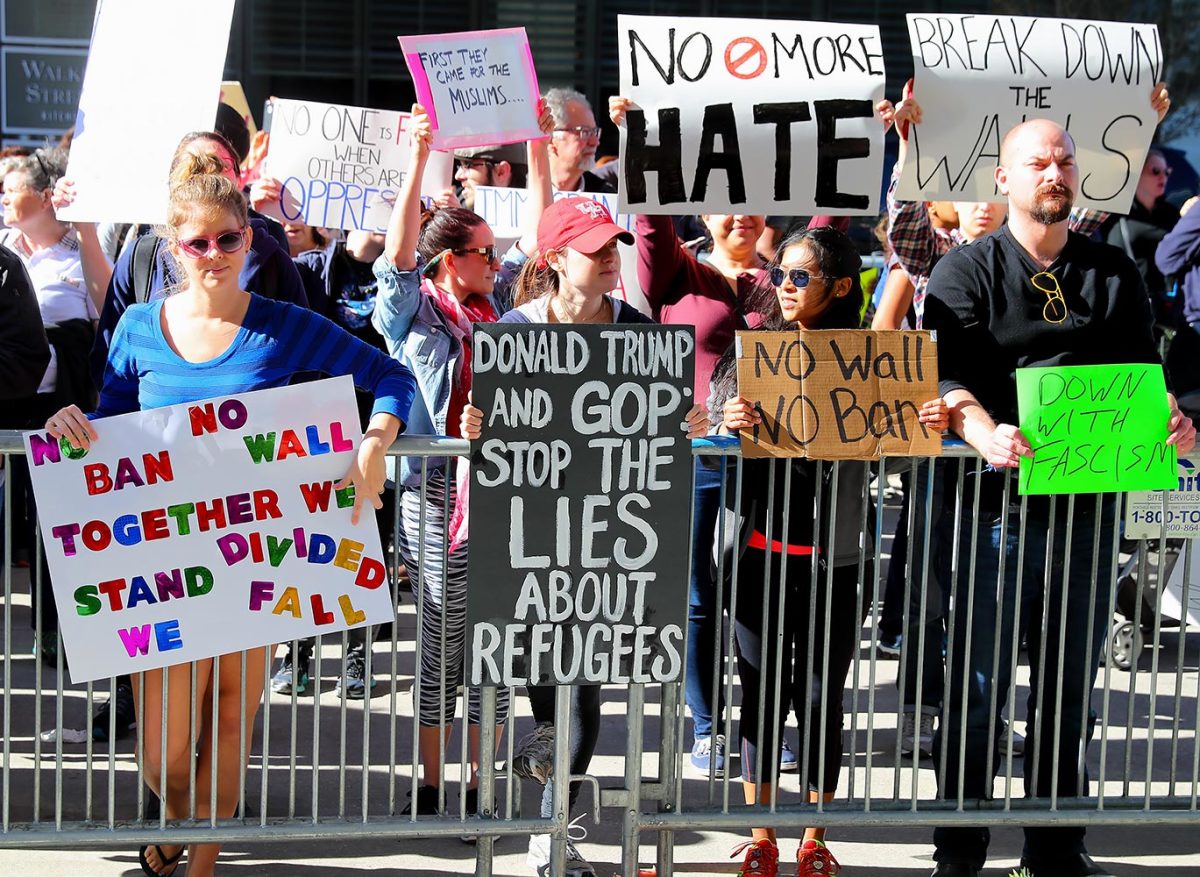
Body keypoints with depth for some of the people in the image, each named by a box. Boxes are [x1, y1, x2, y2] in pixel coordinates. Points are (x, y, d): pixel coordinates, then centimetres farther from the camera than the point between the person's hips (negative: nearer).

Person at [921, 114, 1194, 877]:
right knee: (980, 681, 0)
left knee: (1071, 684, 12)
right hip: (999, 500, -4)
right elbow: (949, 380, -10)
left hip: (1089, 502, 4)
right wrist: (988, 437, -30)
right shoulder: (966, 272, 1)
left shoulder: (1115, 274, 13)